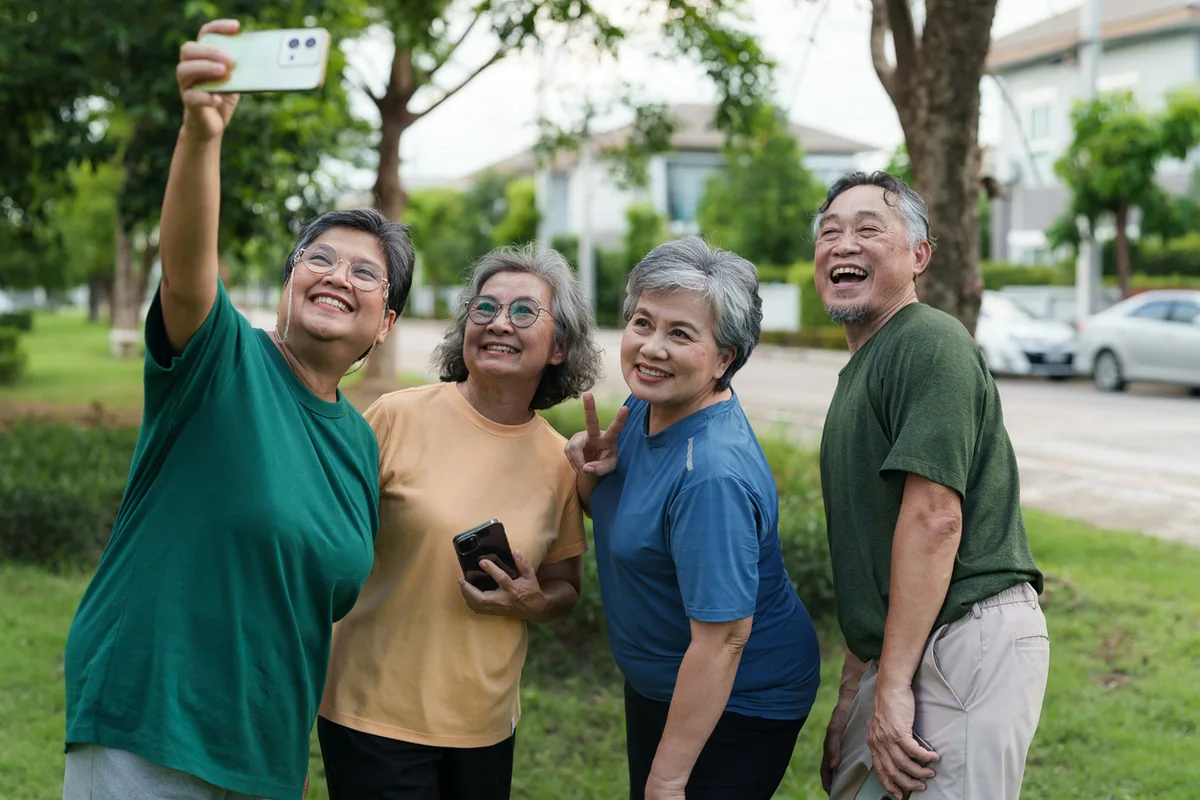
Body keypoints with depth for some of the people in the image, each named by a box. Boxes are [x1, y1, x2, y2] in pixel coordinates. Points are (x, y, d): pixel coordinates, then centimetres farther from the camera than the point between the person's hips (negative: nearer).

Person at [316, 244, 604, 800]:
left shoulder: (559, 462, 2)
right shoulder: (397, 417, -9)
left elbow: (565, 588, 12)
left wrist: (532, 601, -9)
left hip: (485, 724, 4)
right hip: (375, 713, -3)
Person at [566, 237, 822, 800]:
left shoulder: (713, 473, -32)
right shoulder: (647, 403, -5)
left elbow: (723, 639, -30)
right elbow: (610, 517, 12)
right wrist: (591, 472, -11)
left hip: (735, 706, -9)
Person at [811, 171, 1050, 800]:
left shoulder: (929, 343, -12)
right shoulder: (861, 369, 19)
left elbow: (934, 518, -21)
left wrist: (892, 688, -21)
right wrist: (851, 696, 18)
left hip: (969, 644, -10)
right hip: (903, 653, 10)